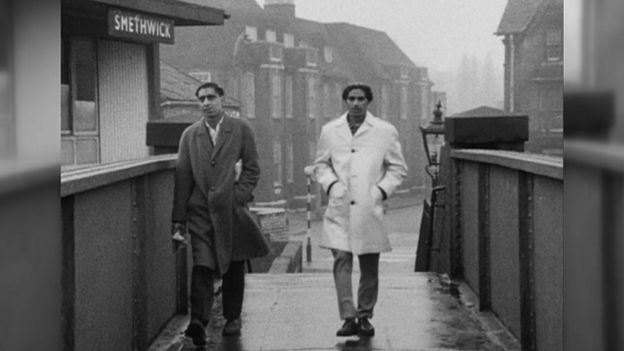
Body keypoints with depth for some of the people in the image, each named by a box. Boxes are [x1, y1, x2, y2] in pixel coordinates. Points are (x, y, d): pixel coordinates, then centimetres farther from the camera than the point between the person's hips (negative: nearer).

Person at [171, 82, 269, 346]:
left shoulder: (240, 130, 4)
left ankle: (232, 318, 25)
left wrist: (238, 196, -10)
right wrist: (179, 220, 1)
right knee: (201, 265, -13)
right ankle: (199, 322, -20)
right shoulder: (190, 135, 8)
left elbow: (252, 169, 4)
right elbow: (182, 178, 5)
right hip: (200, 210, 0)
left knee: (234, 267, 10)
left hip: (231, 209, 0)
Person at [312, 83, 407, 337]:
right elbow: (320, 165, 18)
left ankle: (365, 316, 19)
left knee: (370, 266, 6)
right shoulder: (330, 131, 9)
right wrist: (330, 184, -1)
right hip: (339, 208, 0)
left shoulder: (385, 131, 4)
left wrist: (382, 189, -5)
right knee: (341, 261, -10)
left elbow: (398, 168, 9)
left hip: (370, 209, 0)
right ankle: (348, 318, -8)